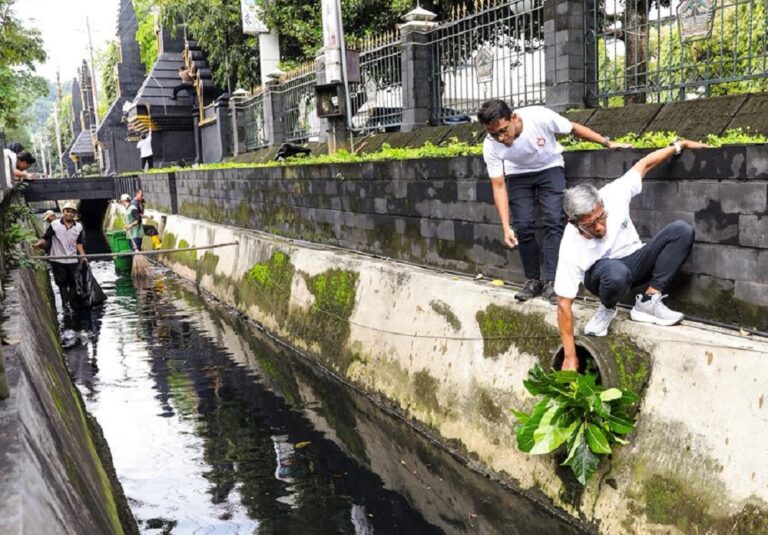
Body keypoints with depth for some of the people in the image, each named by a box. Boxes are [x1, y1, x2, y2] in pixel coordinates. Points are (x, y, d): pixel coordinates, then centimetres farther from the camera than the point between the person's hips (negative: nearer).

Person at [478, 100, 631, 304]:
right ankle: (533, 280, 5)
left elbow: (574, 128, -15)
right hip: (517, 174, 1)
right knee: (523, 225, -11)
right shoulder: (490, 147, -27)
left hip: (549, 168, -1)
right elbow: (499, 187, -21)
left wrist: (607, 143, -11)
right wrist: (506, 227, -27)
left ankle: (550, 282, -16)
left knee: (553, 221, -17)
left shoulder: (539, 117, -33)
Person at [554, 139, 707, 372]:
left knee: (681, 230, -19)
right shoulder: (571, 247, -32)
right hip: (602, 274, -4)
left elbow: (645, 164, -7)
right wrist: (570, 358, -29)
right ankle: (607, 309, -5)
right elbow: (564, 305, -28)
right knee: (616, 273, -42)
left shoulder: (613, 195, -26)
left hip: (633, 260, 5)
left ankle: (648, 302, -16)